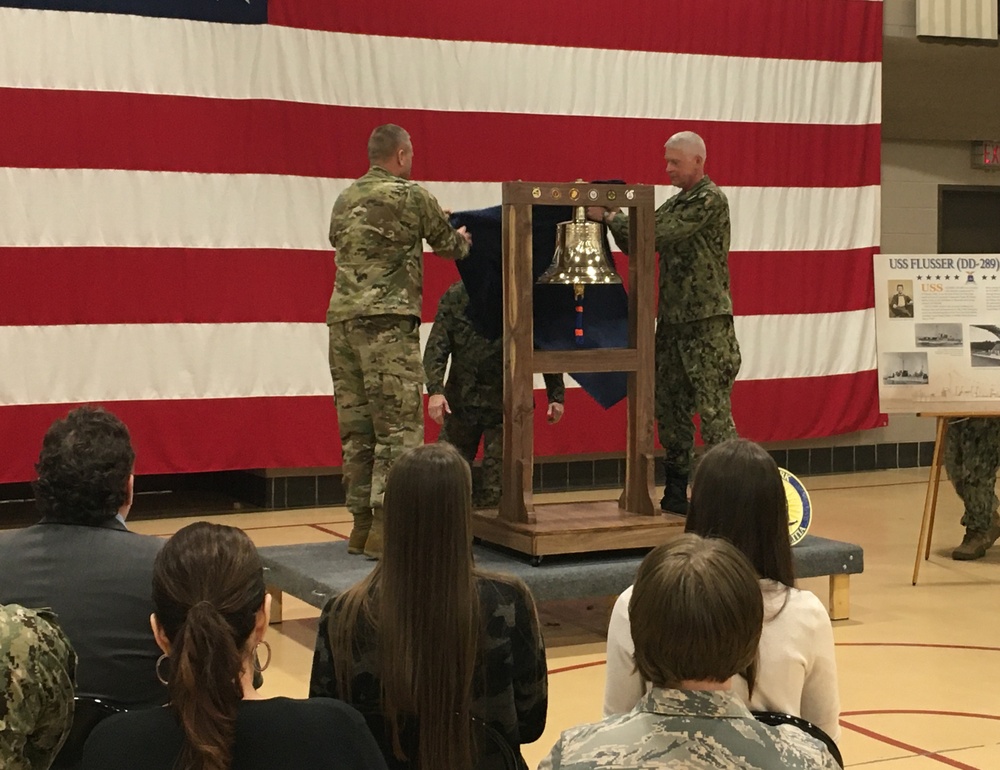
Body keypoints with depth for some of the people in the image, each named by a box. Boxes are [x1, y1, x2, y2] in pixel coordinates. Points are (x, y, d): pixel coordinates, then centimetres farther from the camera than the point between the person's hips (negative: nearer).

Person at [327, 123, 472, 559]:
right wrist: (463, 241, 35)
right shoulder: (410, 196, -2)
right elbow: (446, 244, 10)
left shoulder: (345, 200, 16)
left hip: (342, 320, 7)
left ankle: (361, 524, 13)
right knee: (399, 429, -4)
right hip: (387, 322, -7)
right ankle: (384, 528, -8)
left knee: (357, 430, 10)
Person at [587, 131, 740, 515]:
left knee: (714, 411, -8)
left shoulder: (710, 199, -10)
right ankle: (675, 493, 18)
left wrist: (610, 216, -11)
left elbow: (657, 234, -19)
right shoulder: (675, 204, 16)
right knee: (671, 410, 10)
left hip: (708, 324, -8)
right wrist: (612, 218, -3)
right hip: (672, 321, 9)